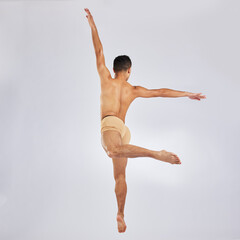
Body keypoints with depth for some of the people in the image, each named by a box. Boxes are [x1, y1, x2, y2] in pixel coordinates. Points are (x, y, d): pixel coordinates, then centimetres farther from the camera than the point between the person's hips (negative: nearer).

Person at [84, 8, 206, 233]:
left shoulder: (106, 79, 9)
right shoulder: (134, 90, 17)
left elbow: (99, 51, 11)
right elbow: (162, 92, 19)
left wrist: (92, 24, 17)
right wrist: (188, 94, 27)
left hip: (110, 124, -6)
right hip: (123, 129, 6)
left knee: (113, 150, -38)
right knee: (120, 175, 13)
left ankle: (157, 154, -52)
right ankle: (120, 214, 15)